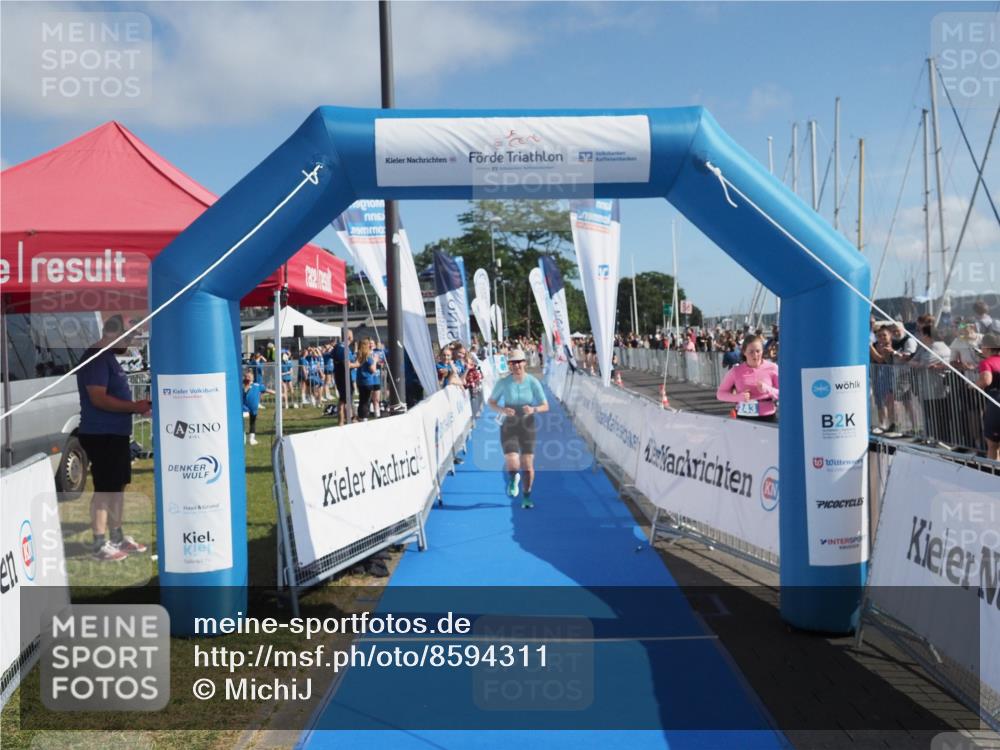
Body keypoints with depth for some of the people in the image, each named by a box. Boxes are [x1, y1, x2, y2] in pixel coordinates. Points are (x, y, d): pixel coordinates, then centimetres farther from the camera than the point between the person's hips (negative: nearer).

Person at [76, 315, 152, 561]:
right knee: (104, 489, -5)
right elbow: (98, 398, -24)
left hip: (116, 433, 10)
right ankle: (100, 544, 2)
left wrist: (136, 406, 10)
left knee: (118, 486, 15)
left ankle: (117, 537, 25)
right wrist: (134, 407, -19)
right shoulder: (96, 358, -16)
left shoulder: (108, 357, 16)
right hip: (101, 435, -10)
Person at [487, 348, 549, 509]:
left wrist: (534, 409, -26)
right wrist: (502, 410, -17)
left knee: (528, 466, 0)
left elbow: (545, 406, -4)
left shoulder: (533, 382, -8)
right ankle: (513, 479, 25)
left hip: (528, 426, 1)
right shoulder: (503, 382, -8)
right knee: (512, 465, -13)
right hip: (509, 427, 0)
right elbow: (491, 402, 3)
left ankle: (527, 497, 23)